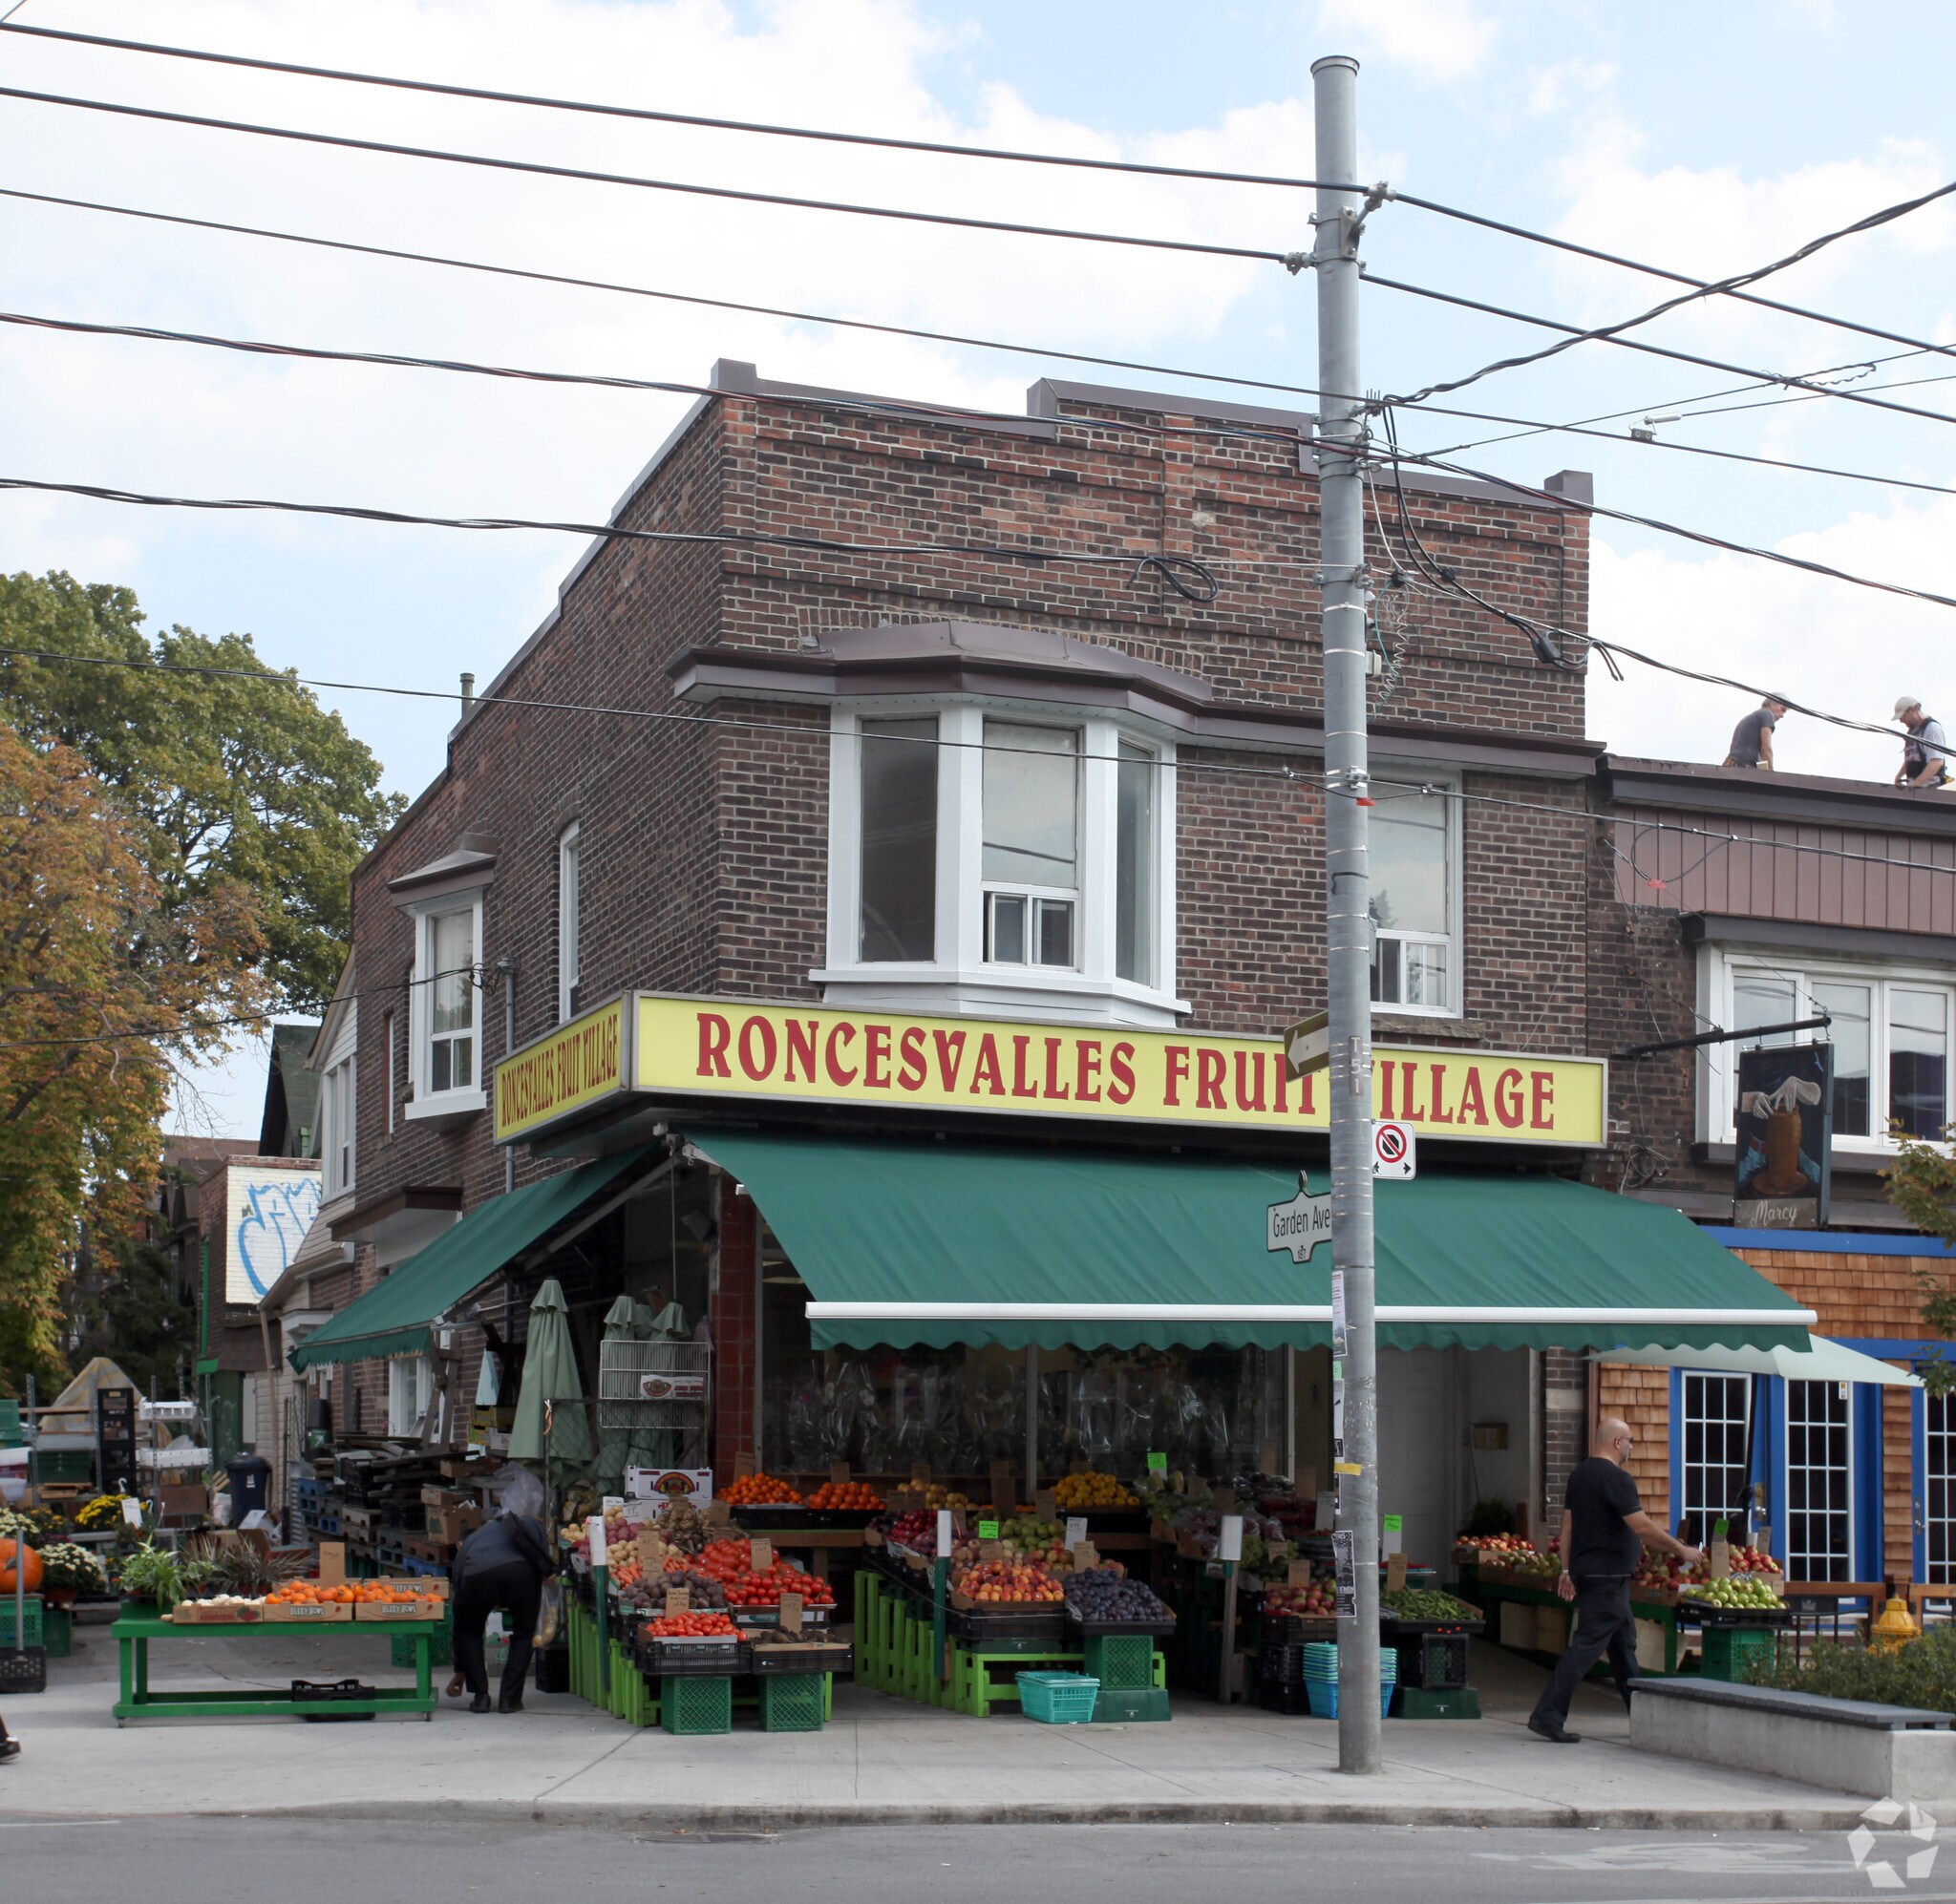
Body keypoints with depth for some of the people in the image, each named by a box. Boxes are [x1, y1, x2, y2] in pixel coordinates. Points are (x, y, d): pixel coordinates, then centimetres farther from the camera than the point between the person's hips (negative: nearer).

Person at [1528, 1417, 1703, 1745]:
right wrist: (1681, 1549, -9)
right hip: (1607, 1577, -10)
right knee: (1587, 1645, -11)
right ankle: (1547, 1716, -14)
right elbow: (1642, 1526, -18)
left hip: (1585, 1571, 10)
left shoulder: (1579, 1474, 12)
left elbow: (1568, 1526, 15)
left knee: (1624, 1643, 17)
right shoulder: (1615, 1478, -16)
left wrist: (1567, 1570, 18)